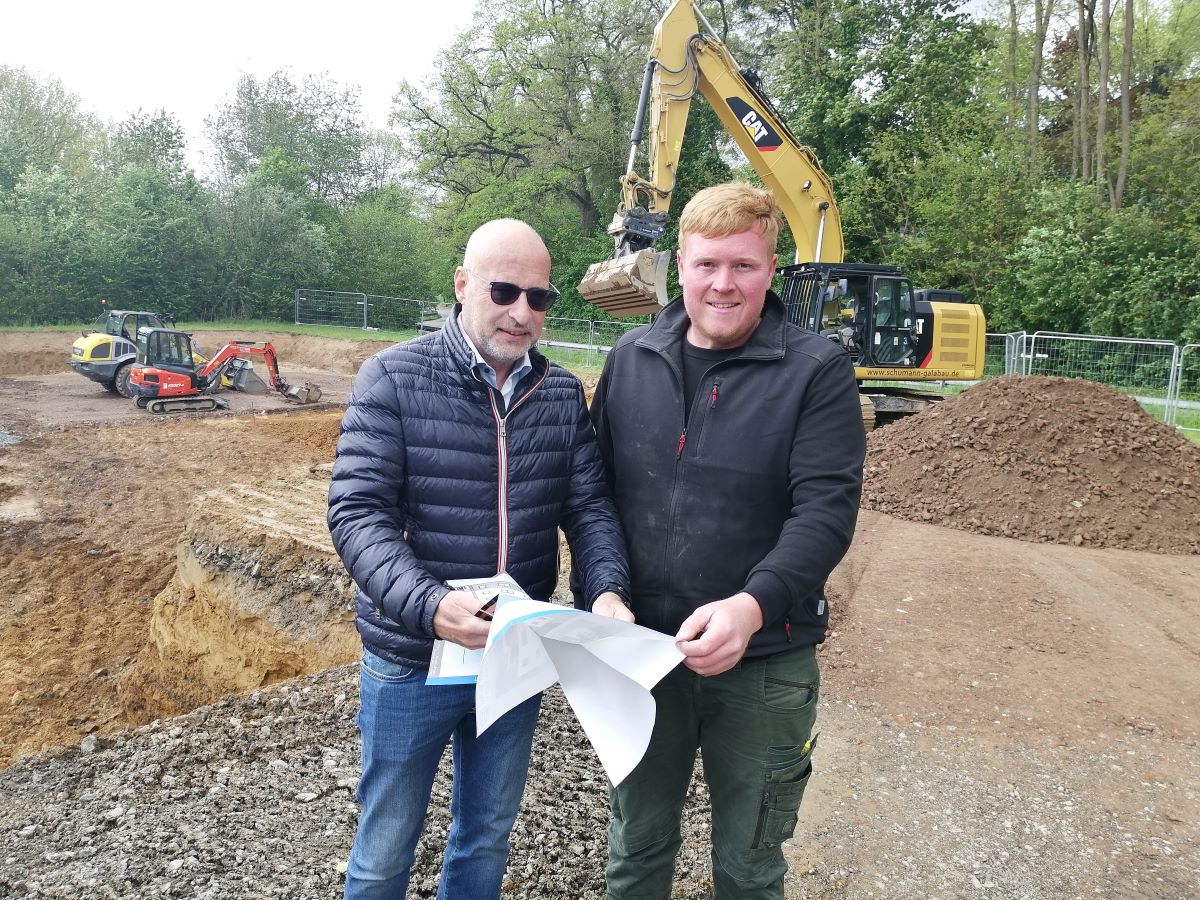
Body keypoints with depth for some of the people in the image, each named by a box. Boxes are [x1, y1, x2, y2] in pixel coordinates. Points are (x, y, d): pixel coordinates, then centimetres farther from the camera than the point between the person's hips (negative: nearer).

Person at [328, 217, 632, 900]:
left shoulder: (564, 395, -1)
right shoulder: (395, 378, -13)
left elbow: (590, 506, -2)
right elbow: (357, 513, -18)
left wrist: (608, 589, -22)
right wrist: (428, 604, -34)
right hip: (411, 661, -3)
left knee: (488, 840, 23)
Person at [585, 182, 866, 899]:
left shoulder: (817, 373, -10)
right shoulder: (632, 358, 2)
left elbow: (826, 510, -17)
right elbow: (599, 484, 7)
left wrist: (753, 605, -32)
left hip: (763, 663, -2)